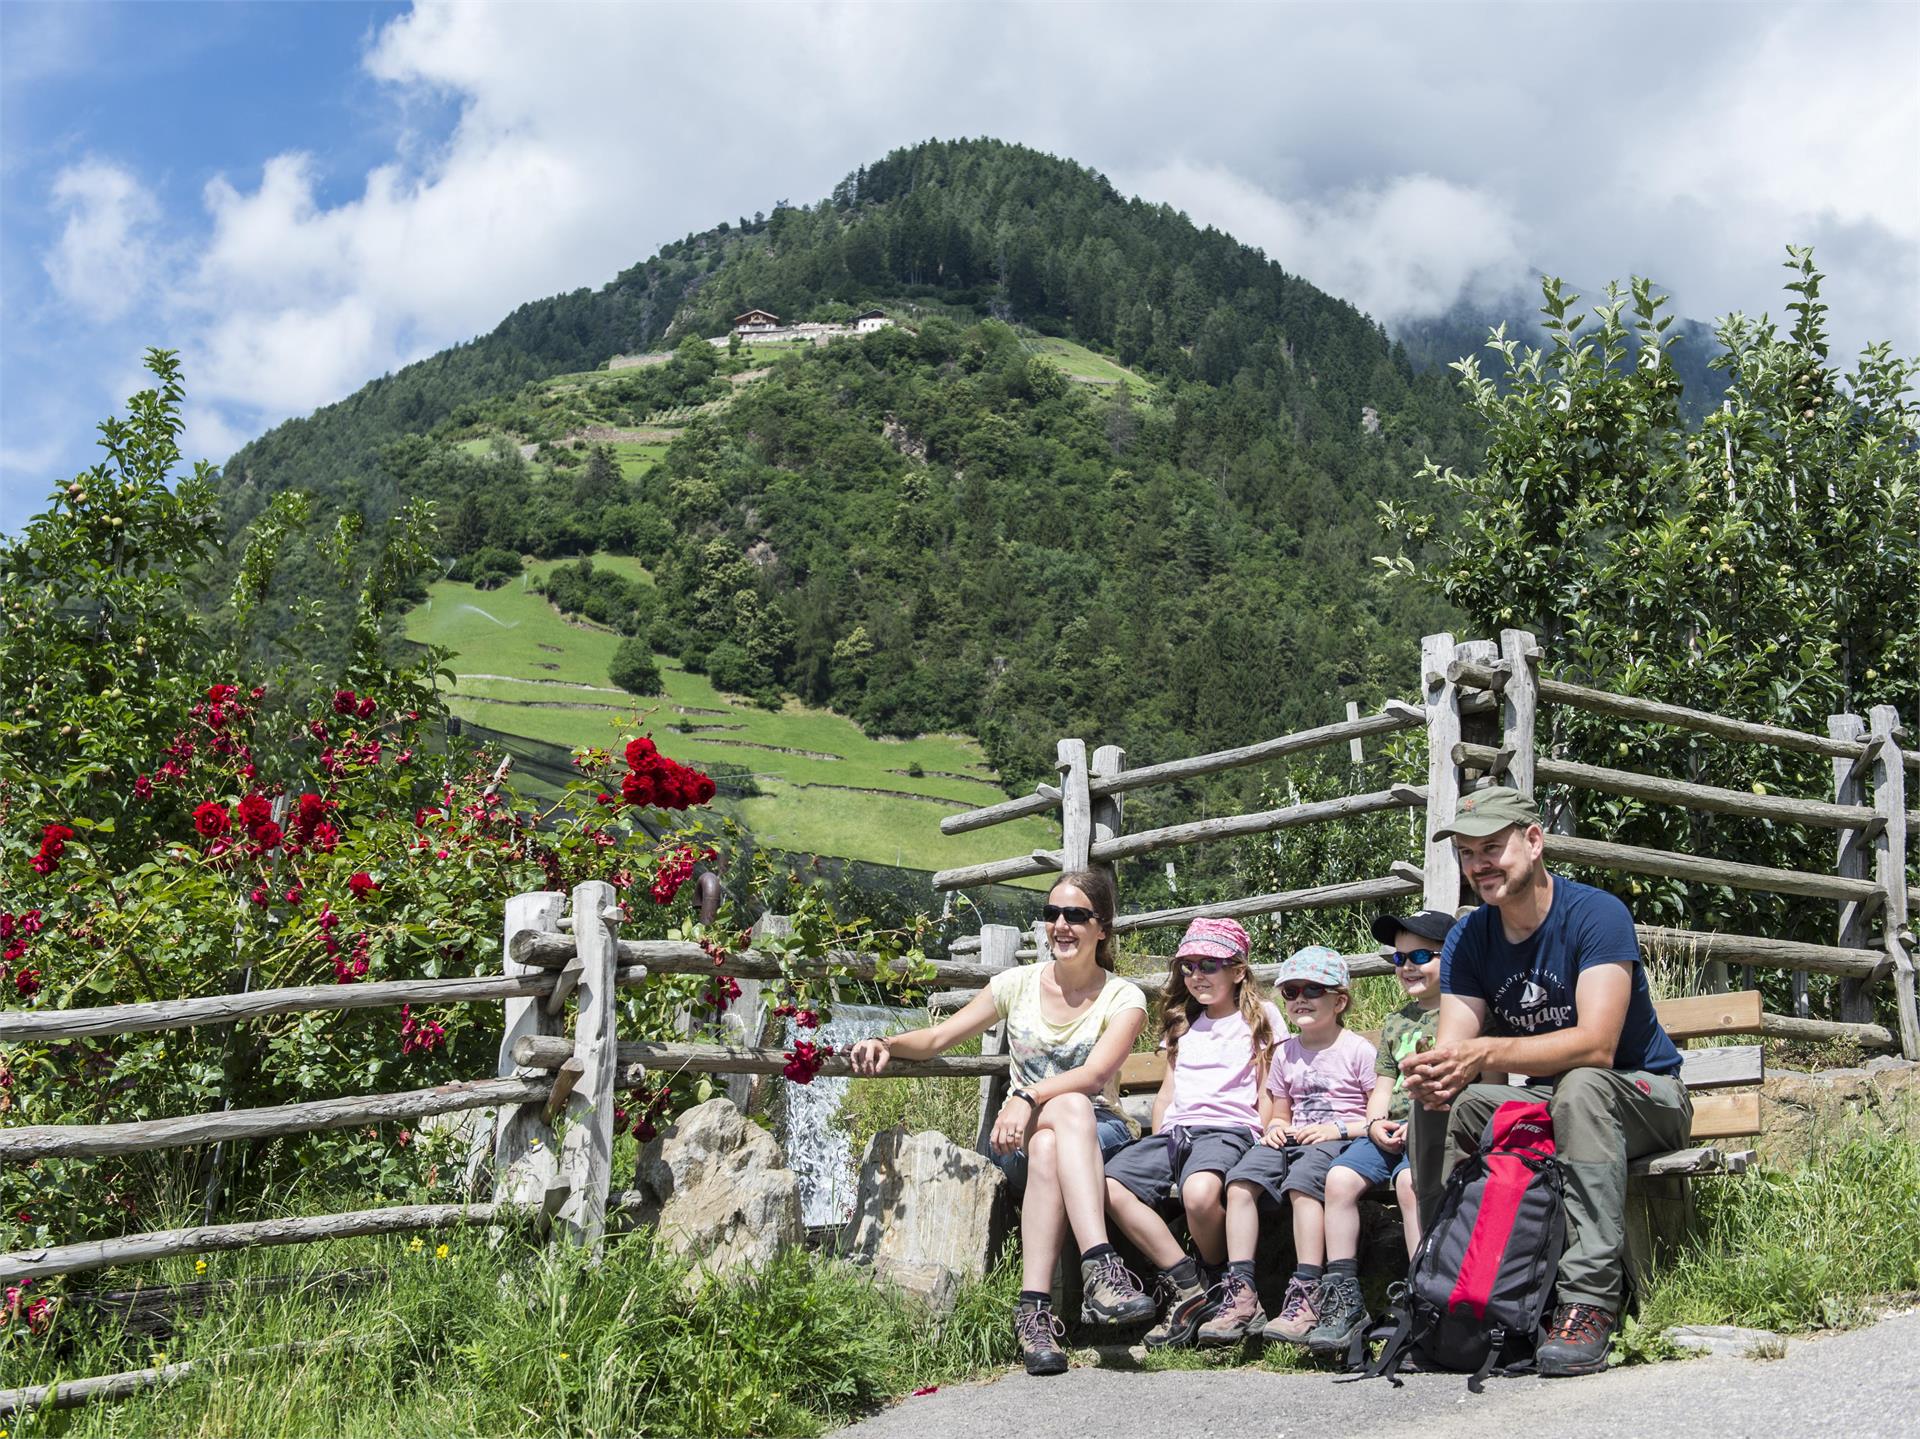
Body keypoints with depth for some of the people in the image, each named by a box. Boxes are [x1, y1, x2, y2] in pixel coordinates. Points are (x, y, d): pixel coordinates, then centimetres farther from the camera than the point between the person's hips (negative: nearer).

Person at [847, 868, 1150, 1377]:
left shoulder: (1123, 998, 0)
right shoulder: (1018, 983, 9)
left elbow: (1096, 1073, -18)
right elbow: (939, 1037, 10)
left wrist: (1030, 1096, -35)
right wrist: (886, 1044, -12)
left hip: (1099, 1131, -1)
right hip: (1019, 1131, 1)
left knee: (1048, 1148, -39)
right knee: (1070, 1108, -37)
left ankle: (1035, 1309, -49)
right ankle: (1101, 1265, -53)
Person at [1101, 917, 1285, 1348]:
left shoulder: (1260, 1016, 11)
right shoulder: (1184, 1024, 28)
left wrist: (1268, 1136, -9)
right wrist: (1157, 1142, 14)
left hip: (1229, 1128, -6)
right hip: (1176, 1130, 6)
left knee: (1199, 1192, -40)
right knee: (1110, 1187, -24)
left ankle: (1217, 1284, -10)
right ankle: (1186, 1285, -18)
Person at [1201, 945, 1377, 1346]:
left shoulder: (1357, 1050, 2)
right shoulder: (1285, 1053, 19)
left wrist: (1339, 1128, -15)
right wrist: (1274, 1128, 4)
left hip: (1340, 1142, -5)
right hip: (1294, 1140, 5)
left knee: (1302, 1178, -37)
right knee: (1241, 1180, -23)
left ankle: (1305, 1295, -38)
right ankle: (1240, 1291, -28)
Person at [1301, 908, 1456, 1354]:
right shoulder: (1396, 1022, 24)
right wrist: (1376, 1123, 2)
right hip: (1393, 1128, 7)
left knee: (1410, 1178, -35)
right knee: (1340, 1177, -16)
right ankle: (1344, 1297, -14)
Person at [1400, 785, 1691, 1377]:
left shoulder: (1596, 913, -19)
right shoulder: (1468, 940, -1)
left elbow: (1596, 1044, -31)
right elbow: (1452, 1050, -11)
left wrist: (1488, 1054, -42)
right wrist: (1432, 1074, -37)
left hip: (1643, 1095, -6)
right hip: (1544, 1101, 6)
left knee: (1580, 1086, -37)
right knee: (1437, 1102, -16)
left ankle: (1587, 1304, -40)